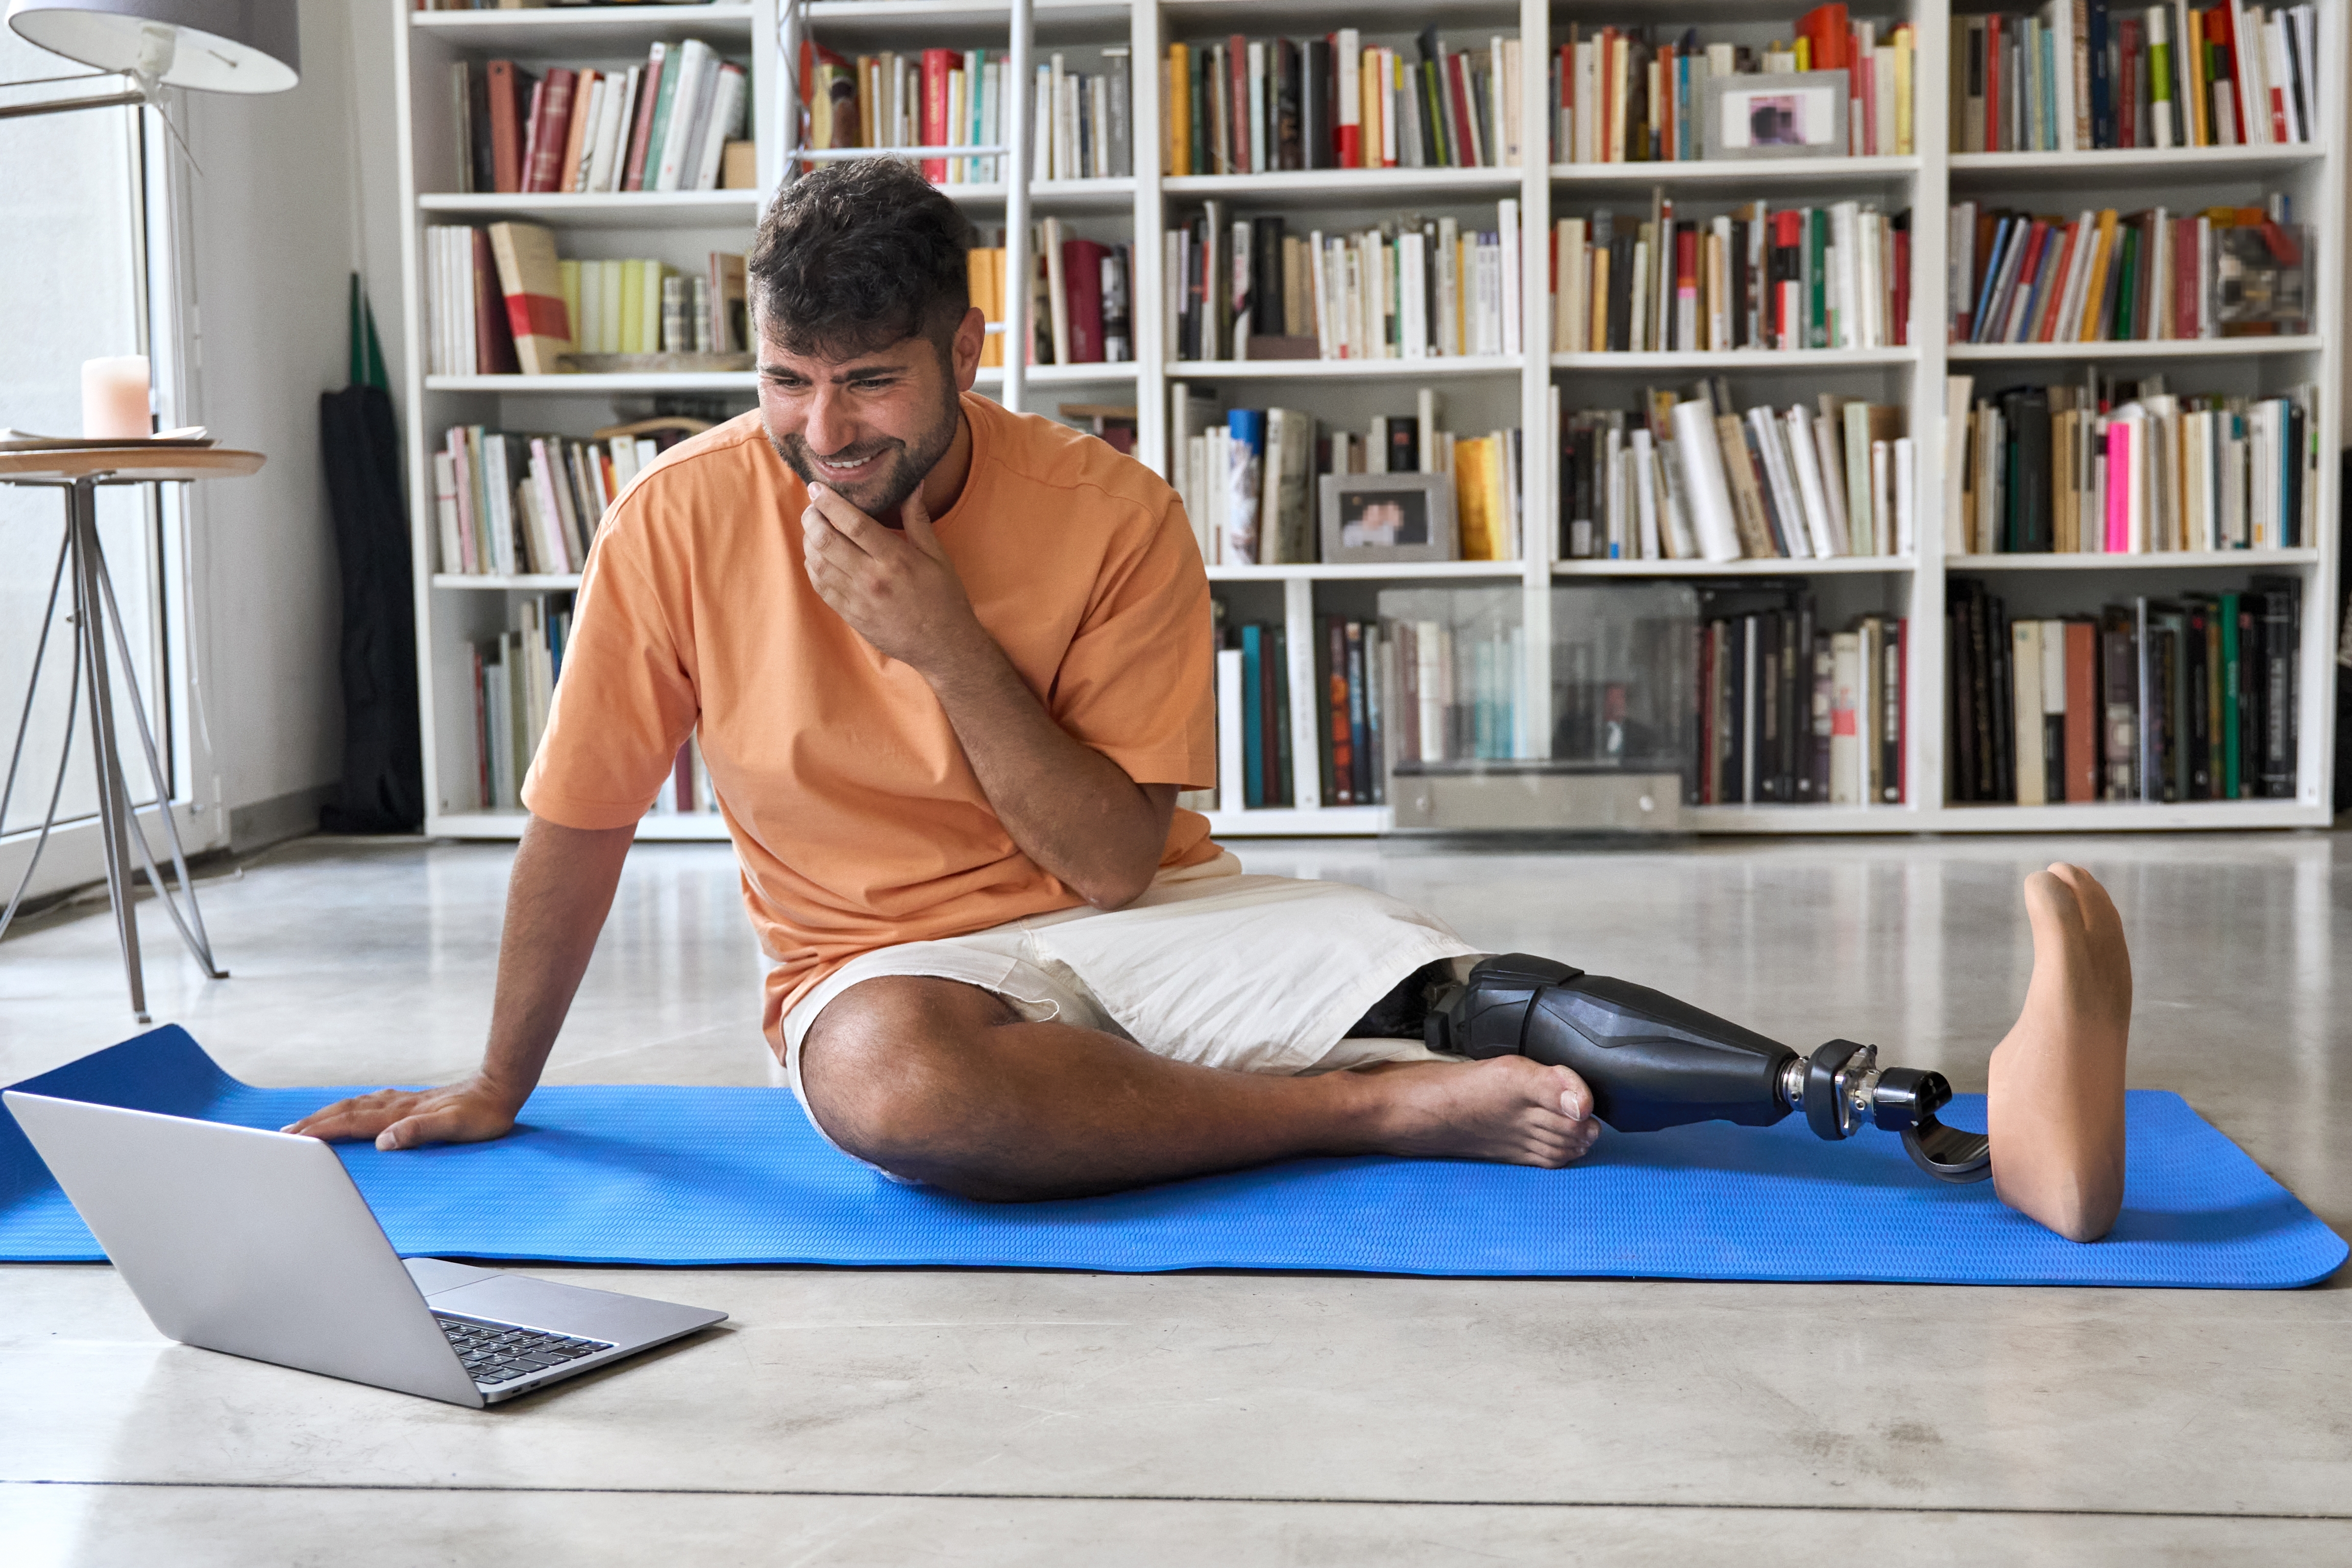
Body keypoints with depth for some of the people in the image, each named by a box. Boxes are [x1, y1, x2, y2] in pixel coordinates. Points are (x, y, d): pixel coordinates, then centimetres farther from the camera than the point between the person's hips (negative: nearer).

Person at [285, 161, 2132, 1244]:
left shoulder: (1113, 515, -11)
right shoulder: (682, 520, -9)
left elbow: (1118, 861, -11)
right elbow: (580, 824, 1)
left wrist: (946, 640, -23)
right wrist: (497, 1090, 8)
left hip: (1144, 918, 1)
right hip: (891, 957, 0)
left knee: (1481, 1002, -26)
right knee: (888, 1077, -40)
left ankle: (1991, 1127, -39)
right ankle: (1390, 1111, -28)